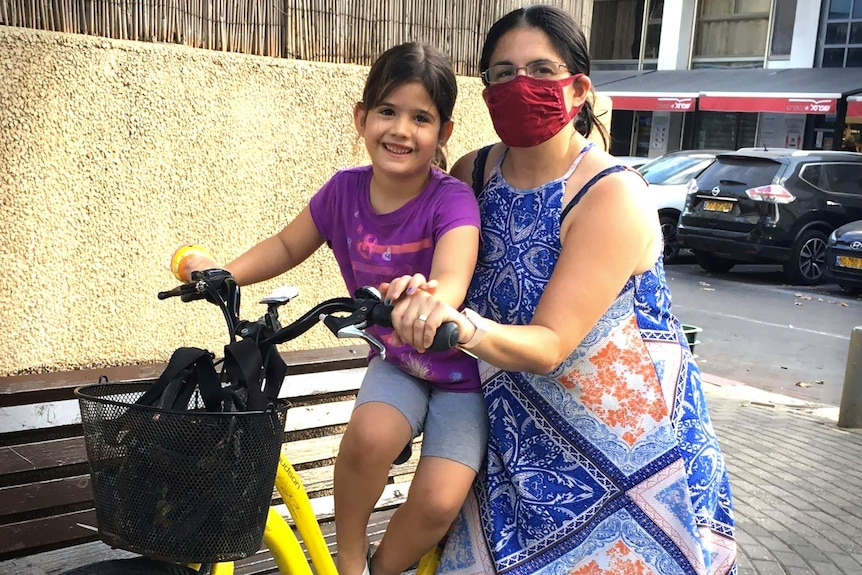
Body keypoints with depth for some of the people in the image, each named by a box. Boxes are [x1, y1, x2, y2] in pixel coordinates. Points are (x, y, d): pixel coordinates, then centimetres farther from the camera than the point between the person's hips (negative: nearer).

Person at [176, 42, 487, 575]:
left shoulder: (452, 200, -23)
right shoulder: (345, 190, -9)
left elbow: (451, 283, -40)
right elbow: (287, 246, 7)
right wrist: (223, 272, -9)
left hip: (462, 373, -3)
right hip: (395, 361, 3)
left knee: (439, 502, -18)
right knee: (369, 435, -28)